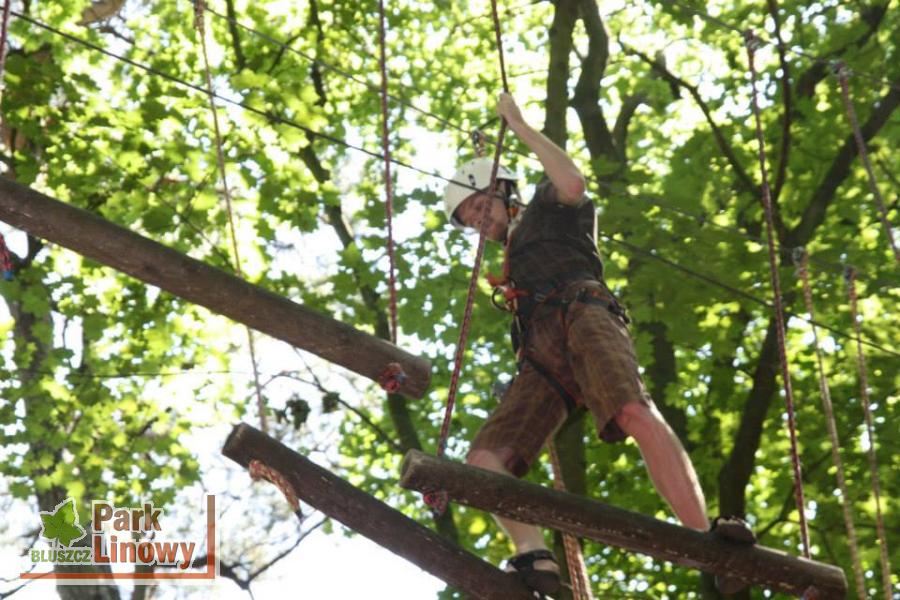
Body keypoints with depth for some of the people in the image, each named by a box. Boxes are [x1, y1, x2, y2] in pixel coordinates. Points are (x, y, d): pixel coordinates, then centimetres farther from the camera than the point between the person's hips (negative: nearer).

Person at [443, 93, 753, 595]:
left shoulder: (547, 209, 24)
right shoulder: (514, 262, 42)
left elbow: (573, 184, 1)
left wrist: (520, 126, 8)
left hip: (582, 317, -7)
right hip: (541, 359, 7)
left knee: (636, 414, -35)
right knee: (484, 459, -17)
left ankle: (707, 543, -43)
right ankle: (534, 557, -37)